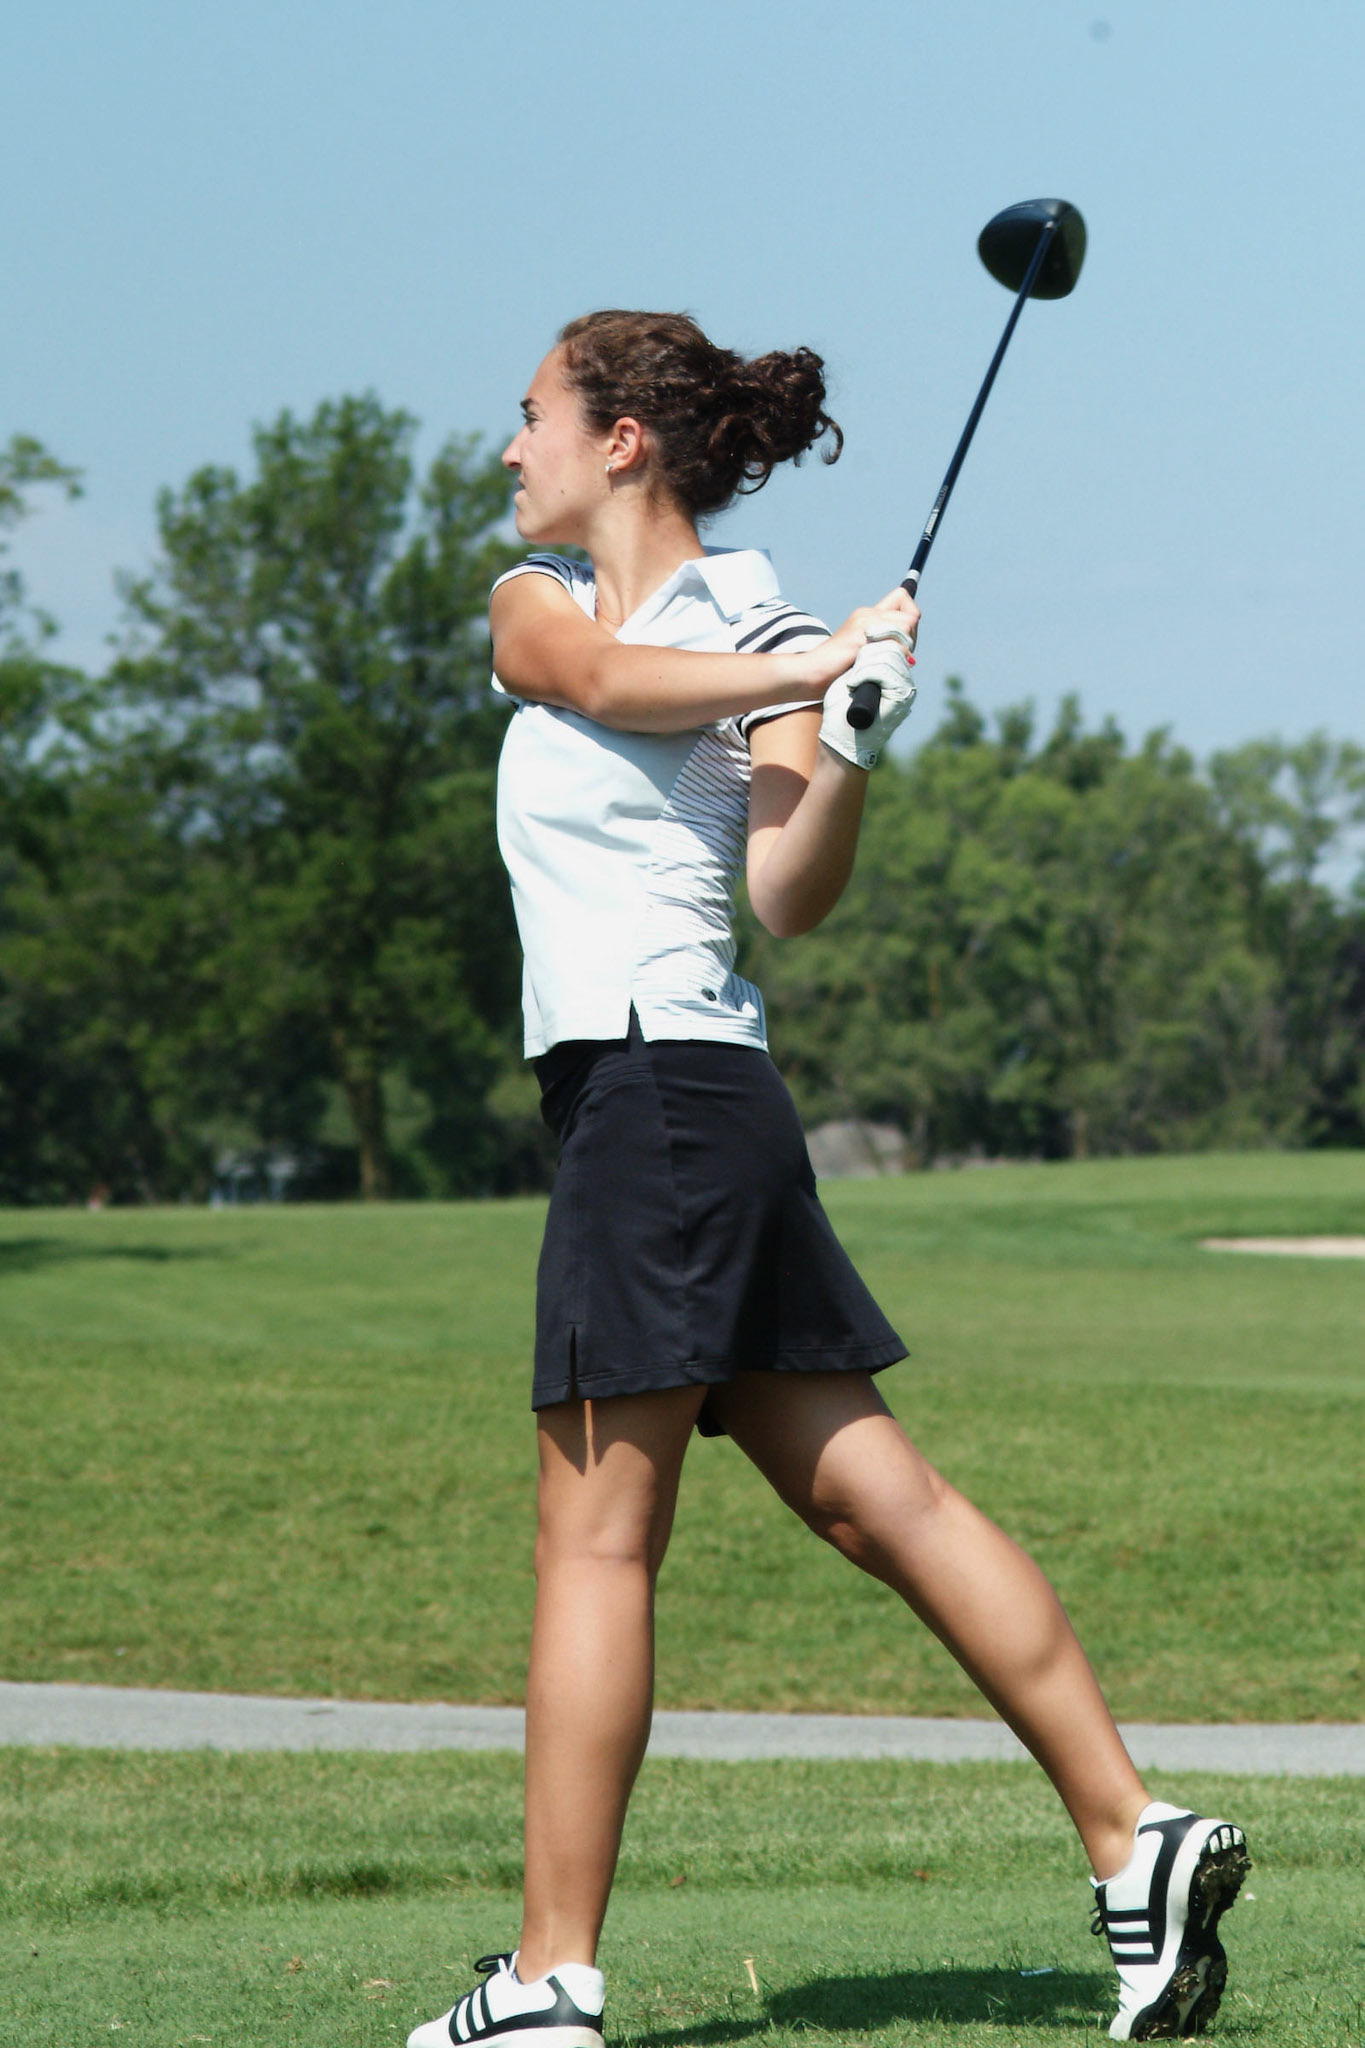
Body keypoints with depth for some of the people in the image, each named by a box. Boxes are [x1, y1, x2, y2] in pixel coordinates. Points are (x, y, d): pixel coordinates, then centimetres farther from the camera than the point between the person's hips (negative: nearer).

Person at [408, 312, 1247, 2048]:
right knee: (880, 1503, 4)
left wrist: (850, 744, -26)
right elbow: (602, 677, -8)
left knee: (596, 1535, -7)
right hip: (627, 1093, 7)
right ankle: (1133, 1836, 5)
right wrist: (817, 672, -19)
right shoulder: (536, 601, 16)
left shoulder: (762, 626, -2)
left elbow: (788, 898, -13)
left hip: (669, 1088, -7)